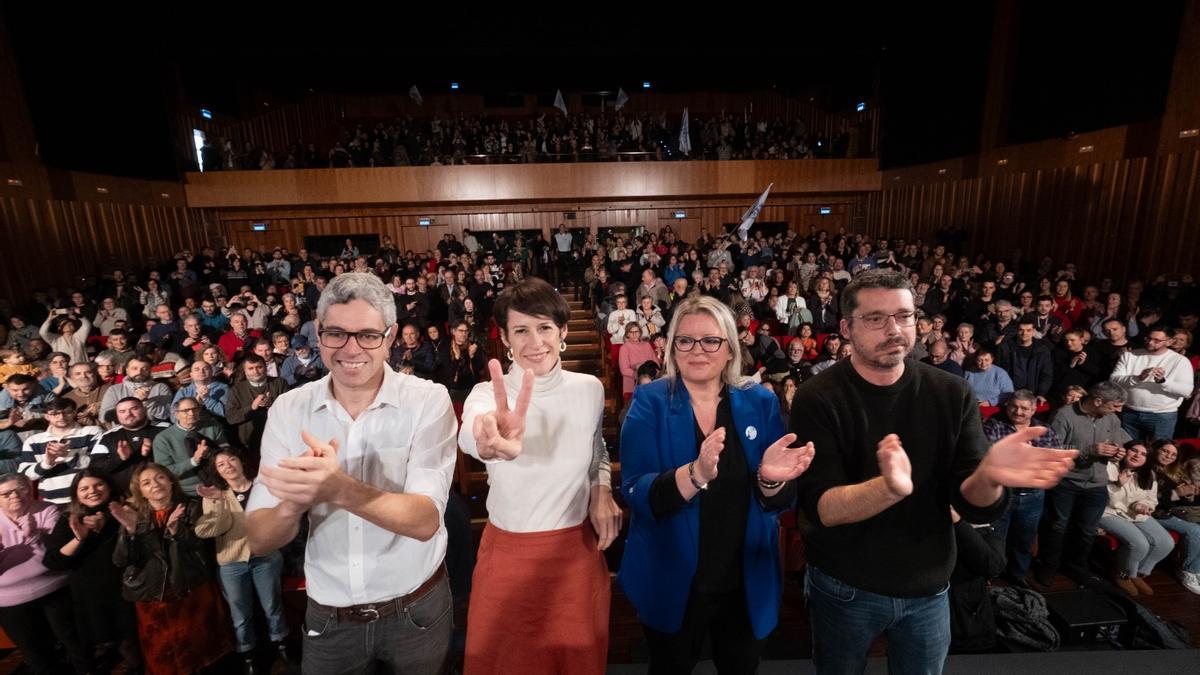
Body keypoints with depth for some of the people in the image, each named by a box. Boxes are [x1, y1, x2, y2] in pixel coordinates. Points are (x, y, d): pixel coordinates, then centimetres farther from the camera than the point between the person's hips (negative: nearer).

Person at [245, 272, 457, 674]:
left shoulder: (427, 401, -18)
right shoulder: (288, 410, -9)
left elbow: (425, 520, -26)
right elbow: (259, 542, -11)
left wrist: (338, 489, -43)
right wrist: (291, 503, -34)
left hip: (415, 610, -1)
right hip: (328, 617, 2)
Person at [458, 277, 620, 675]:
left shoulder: (590, 389, -5)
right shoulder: (489, 394, -14)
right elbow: (469, 435, -39)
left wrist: (602, 490, -6)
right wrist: (488, 441, -62)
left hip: (578, 550, 2)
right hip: (509, 554, -1)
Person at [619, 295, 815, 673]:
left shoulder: (760, 402, -6)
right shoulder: (649, 402, -13)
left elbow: (778, 503, -5)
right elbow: (636, 494, -21)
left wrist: (770, 478, -29)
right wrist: (696, 474, -39)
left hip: (748, 584, 2)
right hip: (671, 584, -2)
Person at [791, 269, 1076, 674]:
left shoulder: (952, 394, -8)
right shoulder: (818, 398, -18)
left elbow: (974, 507, -10)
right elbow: (820, 508, -24)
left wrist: (988, 476, -32)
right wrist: (890, 488, -42)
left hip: (929, 589, 3)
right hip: (844, 588, -2)